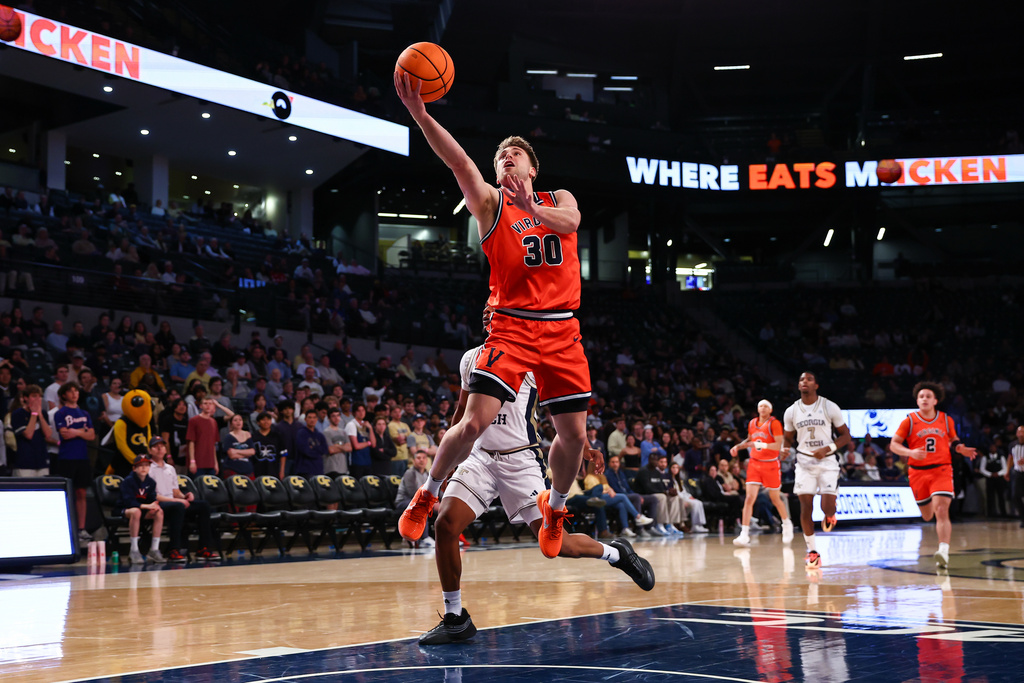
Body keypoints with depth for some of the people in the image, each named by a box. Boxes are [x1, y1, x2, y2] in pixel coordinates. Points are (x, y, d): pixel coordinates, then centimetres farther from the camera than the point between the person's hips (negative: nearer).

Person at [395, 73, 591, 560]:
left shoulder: (559, 200, 13)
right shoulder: (490, 202, 5)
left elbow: (570, 222, -12)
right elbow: (459, 161, -13)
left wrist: (532, 209, -32)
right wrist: (419, 114, -29)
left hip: (562, 330, 3)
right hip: (511, 325, -3)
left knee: (574, 433, 3)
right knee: (475, 421, -15)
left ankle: (554, 506, 30)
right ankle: (427, 495, 8)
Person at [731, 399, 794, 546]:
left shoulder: (774, 424, -9)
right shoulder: (752, 423, 8)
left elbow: (778, 446, -18)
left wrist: (762, 444, -29)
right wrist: (738, 446, 10)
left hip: (771, 465, -4)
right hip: (754, 463, 4)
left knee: (775, 499, 10)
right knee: (749, 498, -10)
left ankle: (787, 525, 38)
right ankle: (744, 535, -14)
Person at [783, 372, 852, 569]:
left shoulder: (830, 407, -6)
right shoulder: (791, 412, 2)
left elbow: (845, 435, -1)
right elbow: (788, 438, 15)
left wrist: (827, 449, -17)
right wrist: (785, 449, -9)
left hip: (827, 460, -2)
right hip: (804, 462, 2)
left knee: (828, 507, -12)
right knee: (806, 507, -5)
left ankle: (829, 516, 27)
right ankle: (812, 551, 7)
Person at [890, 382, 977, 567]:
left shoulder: (946, 420, 5)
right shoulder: (909, 421, -1)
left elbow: (953, 439, 22)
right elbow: (894, 444, 0)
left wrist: (960, 448, -1)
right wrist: (910, 452, -18)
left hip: (941, 470, -1)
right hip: (918, 472, 1)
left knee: (942, 512, -18)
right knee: (927, 516, 13)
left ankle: (944, 552, -23)